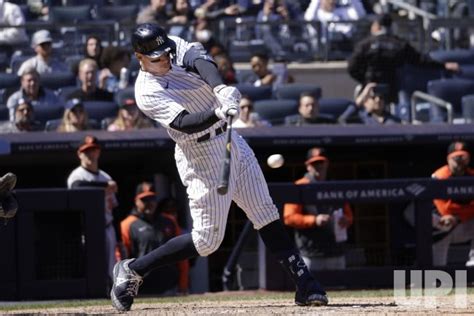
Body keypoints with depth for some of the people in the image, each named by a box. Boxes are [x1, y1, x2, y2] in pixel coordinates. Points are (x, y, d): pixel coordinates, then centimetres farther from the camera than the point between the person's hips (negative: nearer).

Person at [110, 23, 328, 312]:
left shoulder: (177, 46, 0)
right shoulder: (147, 92, -17)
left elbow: (200, 60, -22)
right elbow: (183, 123, -31)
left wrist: (220, 88, -43)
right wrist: (218, 113, -50)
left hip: (232, 142, 6)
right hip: (202, 158, -6)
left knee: (266, 214, 1)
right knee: (207, 239, -4)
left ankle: (304, 283, 1)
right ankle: (132, 270, 10)